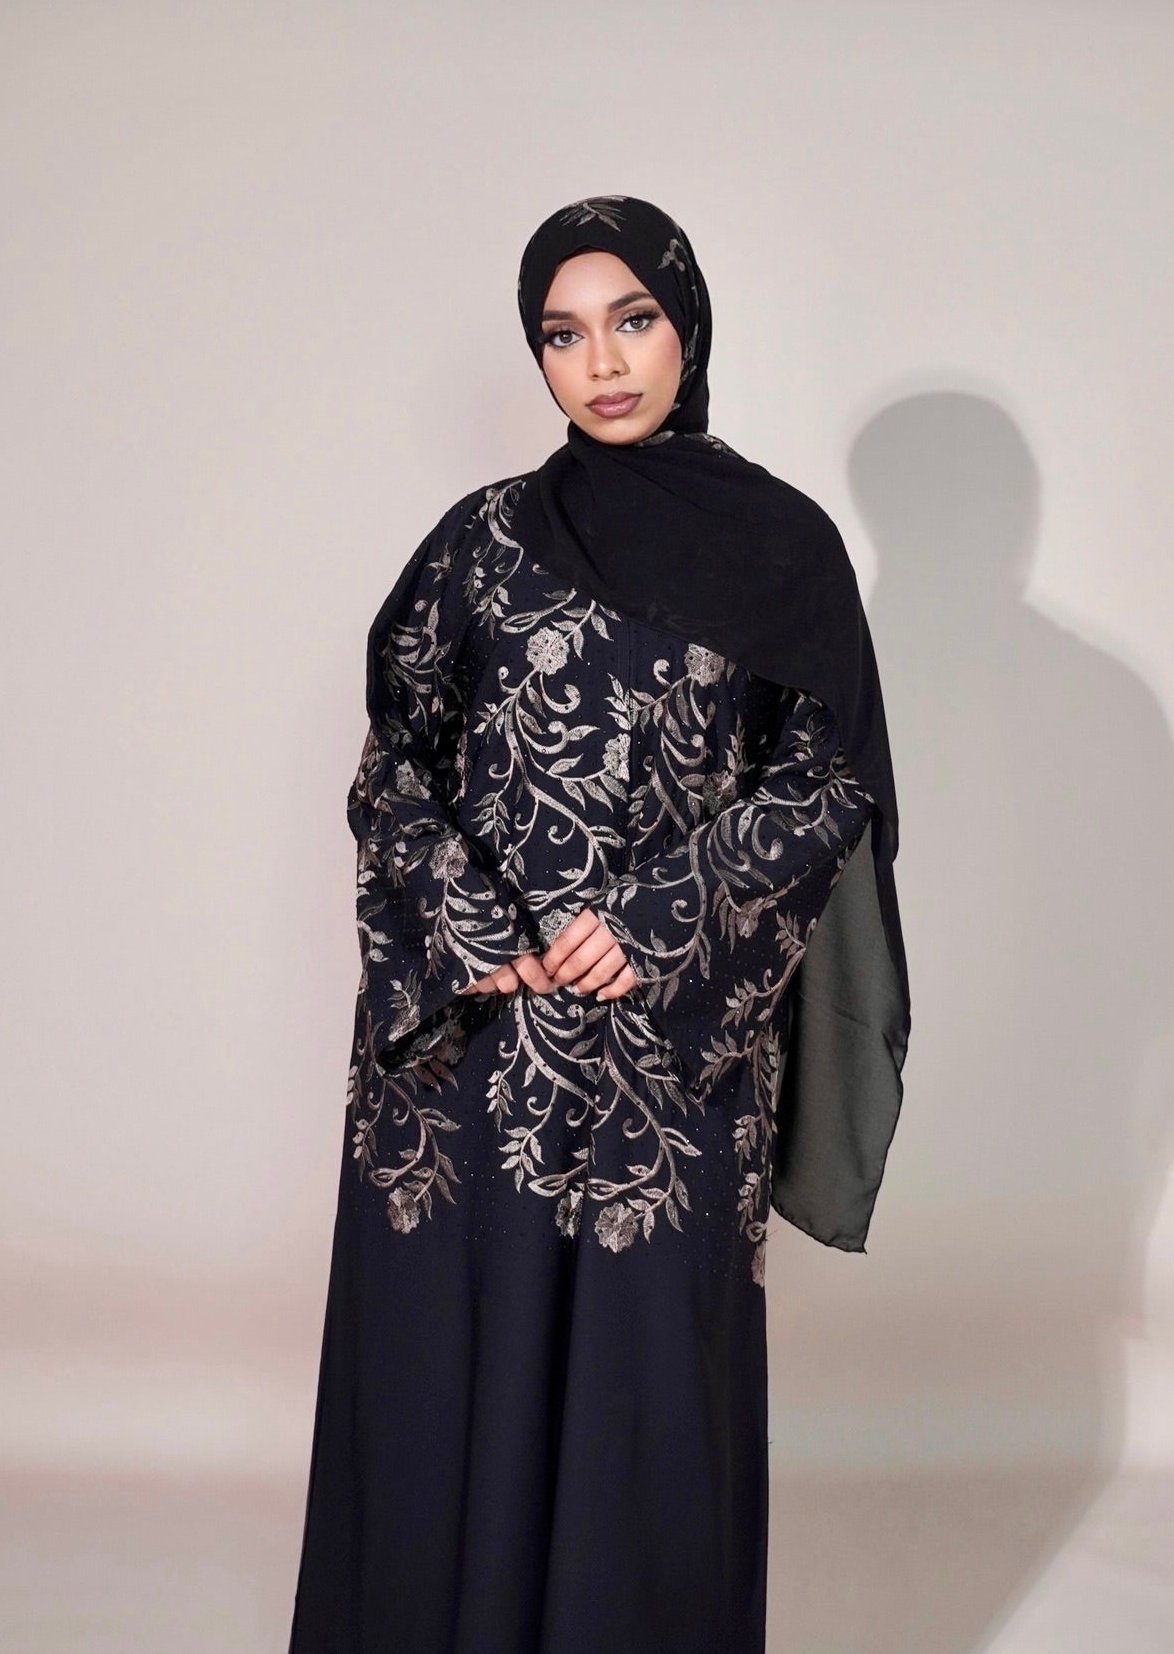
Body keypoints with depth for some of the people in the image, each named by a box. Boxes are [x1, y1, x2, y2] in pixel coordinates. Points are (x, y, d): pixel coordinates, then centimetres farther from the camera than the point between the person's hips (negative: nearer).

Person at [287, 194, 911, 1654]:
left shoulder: (783, 545, 3)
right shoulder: (487, 536, 8)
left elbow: (828, 782, 0)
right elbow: (396, 759, 6)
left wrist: (658, 924, -11)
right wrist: (471, 934, -9)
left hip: (676, 1031, -1)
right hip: (471, 1027, 2)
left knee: (648, 1368, 3)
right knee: (452, 1360, 5)